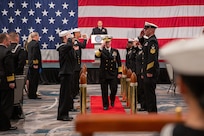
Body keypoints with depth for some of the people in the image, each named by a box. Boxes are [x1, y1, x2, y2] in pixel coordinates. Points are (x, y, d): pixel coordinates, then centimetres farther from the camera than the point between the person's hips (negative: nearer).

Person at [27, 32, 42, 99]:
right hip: (35, 65, -9)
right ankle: (33, 95, -1)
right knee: (35, 80, -4)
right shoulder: (36, 43, -15)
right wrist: (36, 64, -19)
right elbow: (35, 54, -21)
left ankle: (30, 94, 22)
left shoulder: (29, 44, 12)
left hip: (30, 64, 9)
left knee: (31, 80, 15)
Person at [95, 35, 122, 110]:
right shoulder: (101, 51, 3)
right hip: (103, 74, -1)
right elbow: (97, 56, -20)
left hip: (113, 74, 1)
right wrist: (101, 47, -27)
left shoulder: (115, 51, 8)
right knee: (104, 91, 3)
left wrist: (120, 72, 6)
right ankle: (105, 105, 17)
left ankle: (112, 100, 26)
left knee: (114, 89, -4)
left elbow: (119, 63, 10)